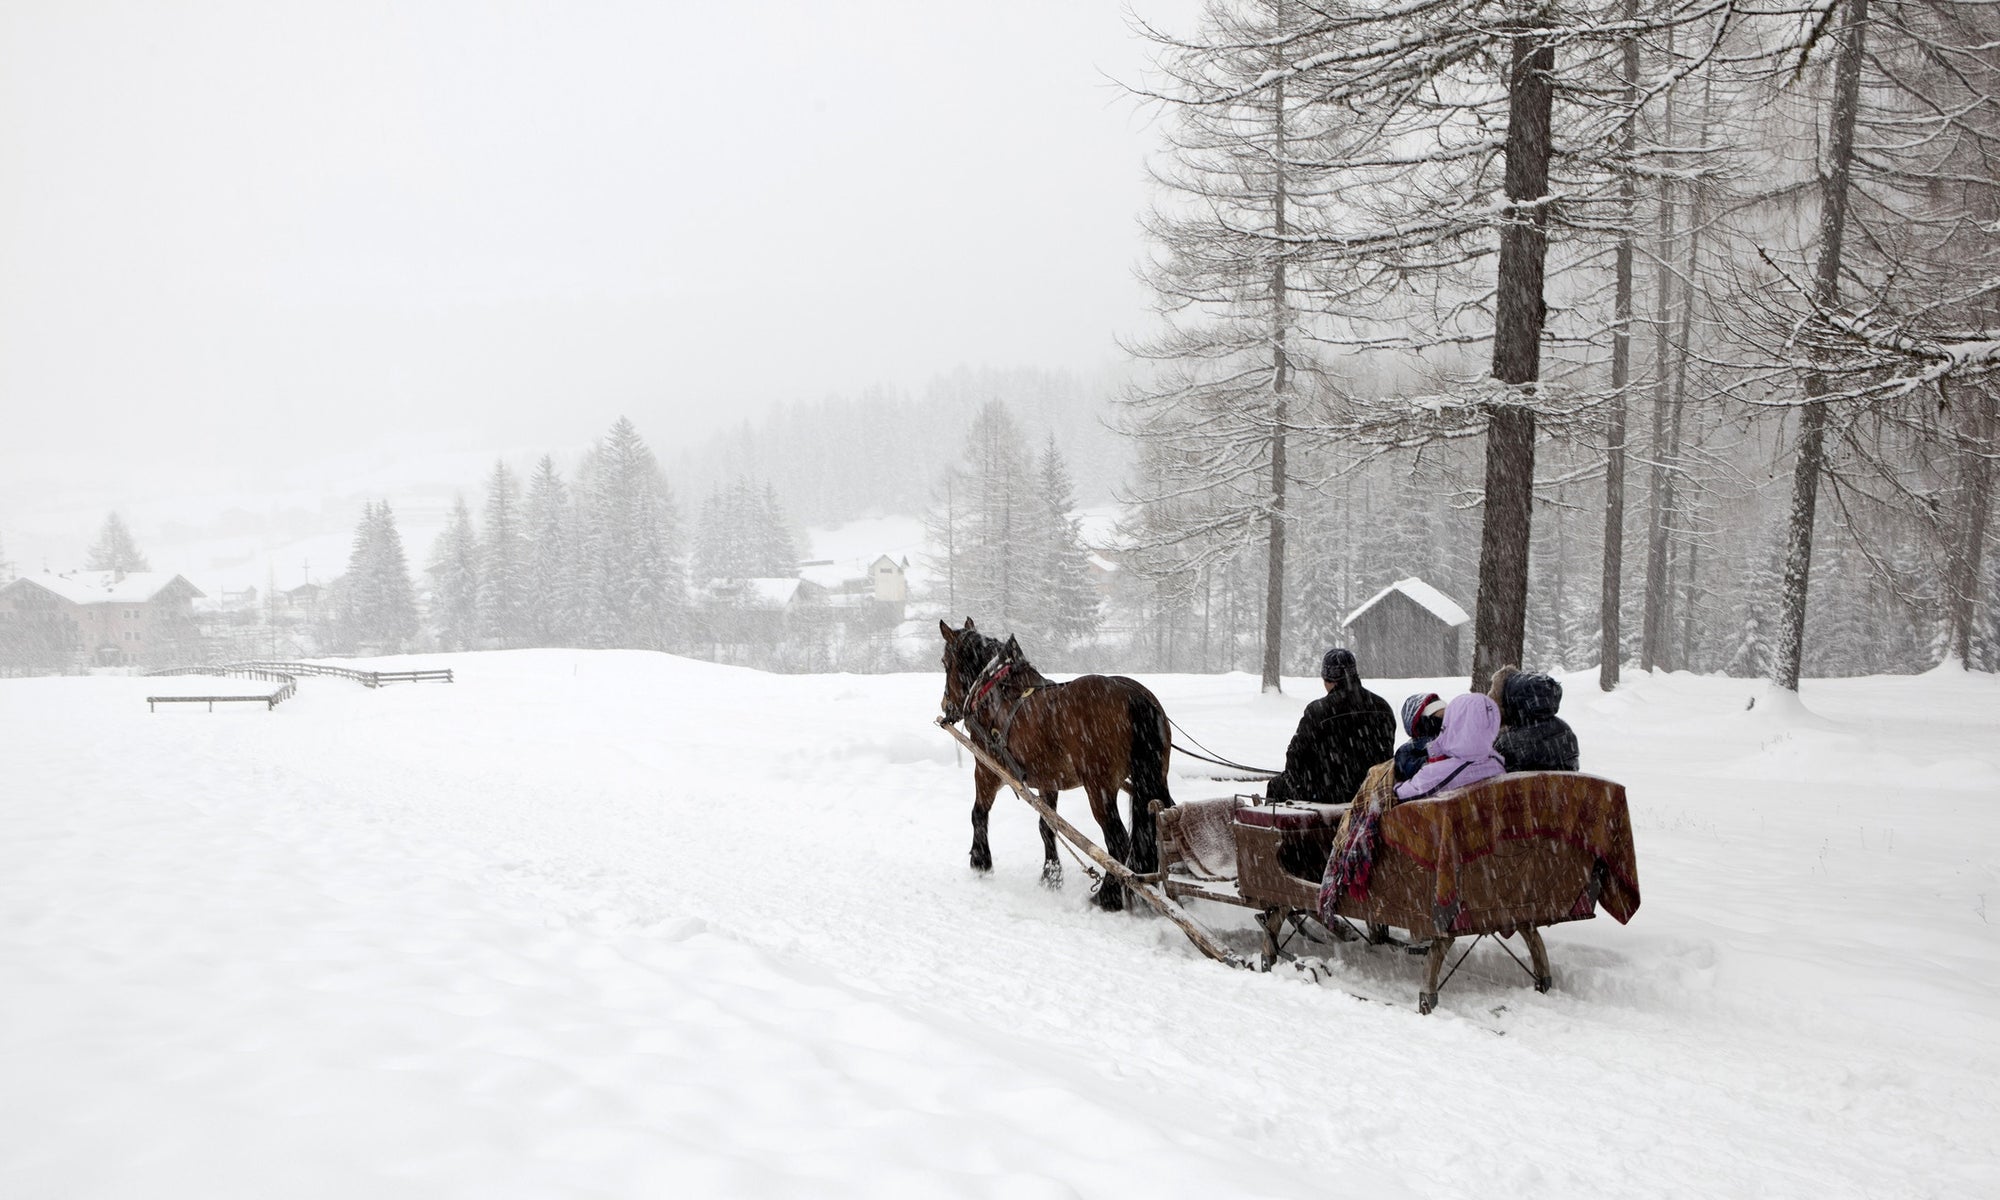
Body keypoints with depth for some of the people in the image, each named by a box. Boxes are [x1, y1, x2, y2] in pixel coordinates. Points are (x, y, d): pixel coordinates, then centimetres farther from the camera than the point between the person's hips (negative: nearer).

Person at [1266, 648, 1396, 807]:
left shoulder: (1316, 711, -16)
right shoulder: (1382, 706, 0)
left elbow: (1296, 754, -7)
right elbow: (1388, 752, 9)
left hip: (1331, 794, -6)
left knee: (1277, 787, 18)